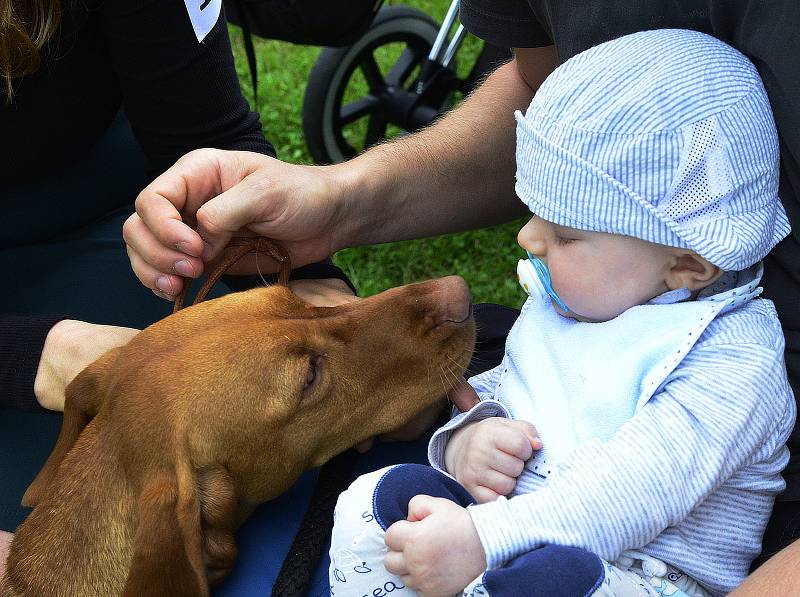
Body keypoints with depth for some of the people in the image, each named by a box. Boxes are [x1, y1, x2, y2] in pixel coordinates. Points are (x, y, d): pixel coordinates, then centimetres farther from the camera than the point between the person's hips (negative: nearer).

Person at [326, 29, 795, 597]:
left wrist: (484, 539, -34)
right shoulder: (562, 300, 10)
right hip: (509, 519, 7)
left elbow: (640, 487, -27)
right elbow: (499, 386, 21)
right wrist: (466, 437, -5)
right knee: (373, 499, -15)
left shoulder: (735, 361, -16)